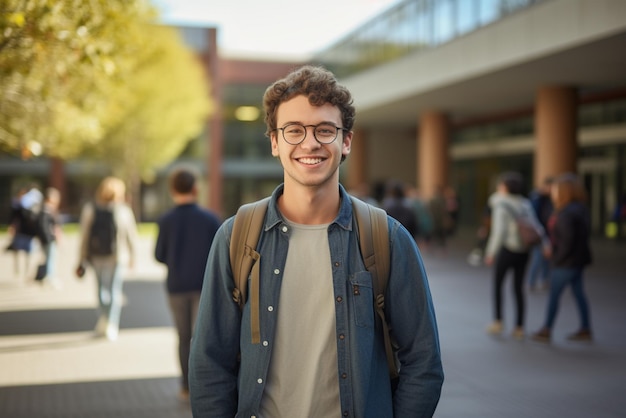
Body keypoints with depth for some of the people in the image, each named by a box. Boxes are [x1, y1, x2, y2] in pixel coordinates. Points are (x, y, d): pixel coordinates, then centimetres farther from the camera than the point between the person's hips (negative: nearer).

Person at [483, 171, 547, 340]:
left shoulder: (501, 206, -10)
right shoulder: (525, 204, 7)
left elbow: (499, 231, -18)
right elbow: (536, 227, 3)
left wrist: (491, 252, -15)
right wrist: (546, 244, 8)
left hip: (507, 249, -5)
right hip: (524, 250, 5)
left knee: (497, 284, 13)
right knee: (518, 287, 11)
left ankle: (498, 322, 11)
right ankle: (519, 327, 11)